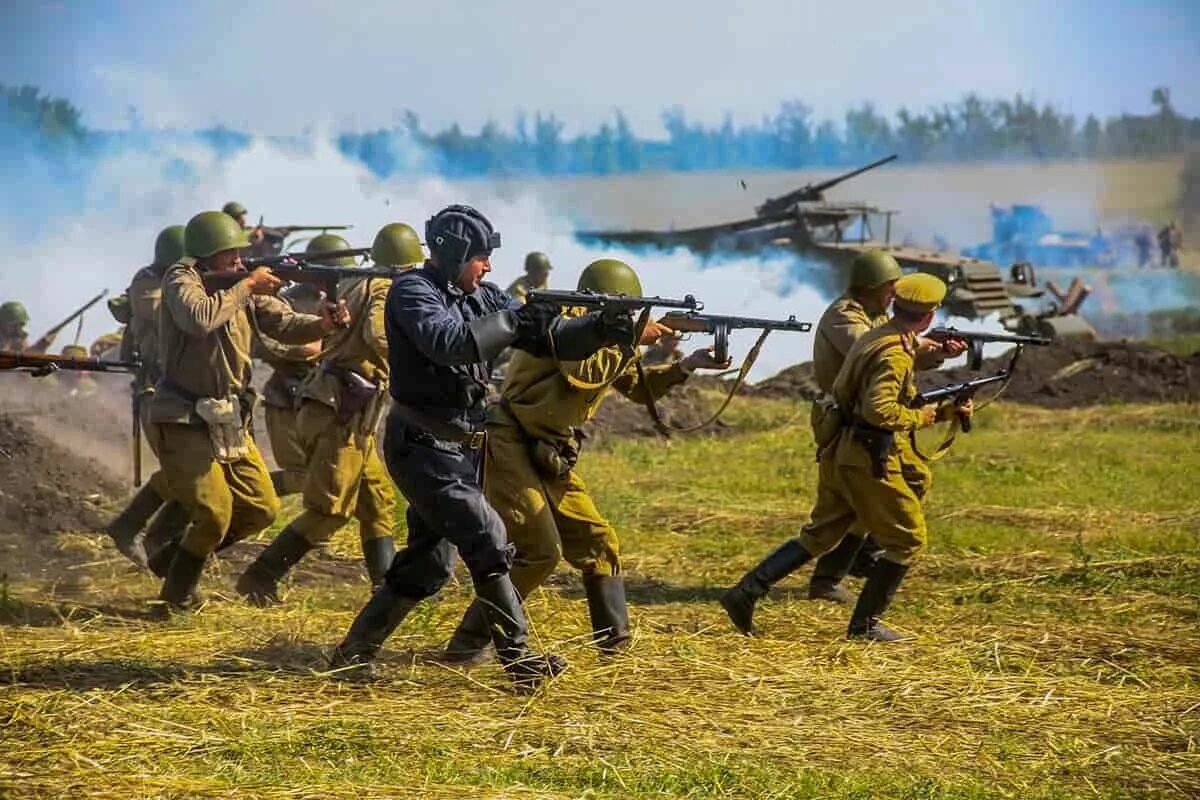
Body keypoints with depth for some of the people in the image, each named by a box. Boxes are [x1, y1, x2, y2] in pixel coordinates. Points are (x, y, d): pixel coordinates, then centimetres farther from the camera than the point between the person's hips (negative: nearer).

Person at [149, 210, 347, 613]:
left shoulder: (243, 288, 7)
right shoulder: (182, 278, -12)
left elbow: (284, 323, 1)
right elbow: (200, 319, -32)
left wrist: (325, 323, -19)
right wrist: (246, 286, -24)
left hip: (229, 422, 8)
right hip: (184, 421, -8)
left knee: (262, 508, 8)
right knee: (215, 513, -11)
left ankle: (187, 551, 26)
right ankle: (177, 594, 9)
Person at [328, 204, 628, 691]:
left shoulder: (481, 297, 10)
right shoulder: (411, 292, -11)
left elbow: (548, 338, 7)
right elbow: (445, 340, -30)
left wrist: (600, 330, -10)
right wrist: (513, 320, -26)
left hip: (459, 448, 9)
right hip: (422, 446, -9)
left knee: (427, 563, 12)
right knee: (486, 540, -15)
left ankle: (353, 654, 22)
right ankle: (520, 664, -13)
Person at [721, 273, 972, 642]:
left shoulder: (874, 337, 14)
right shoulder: (895, 354, -18)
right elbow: (879, 410, -29)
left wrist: (947, 411, 19)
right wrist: (921, 418, -12)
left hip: (840, 455, 9)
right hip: (868, 460, -9)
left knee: (818, 536, 15)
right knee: (908, 540, 4)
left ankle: (745, 593, 7)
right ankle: (866, 624, 8)